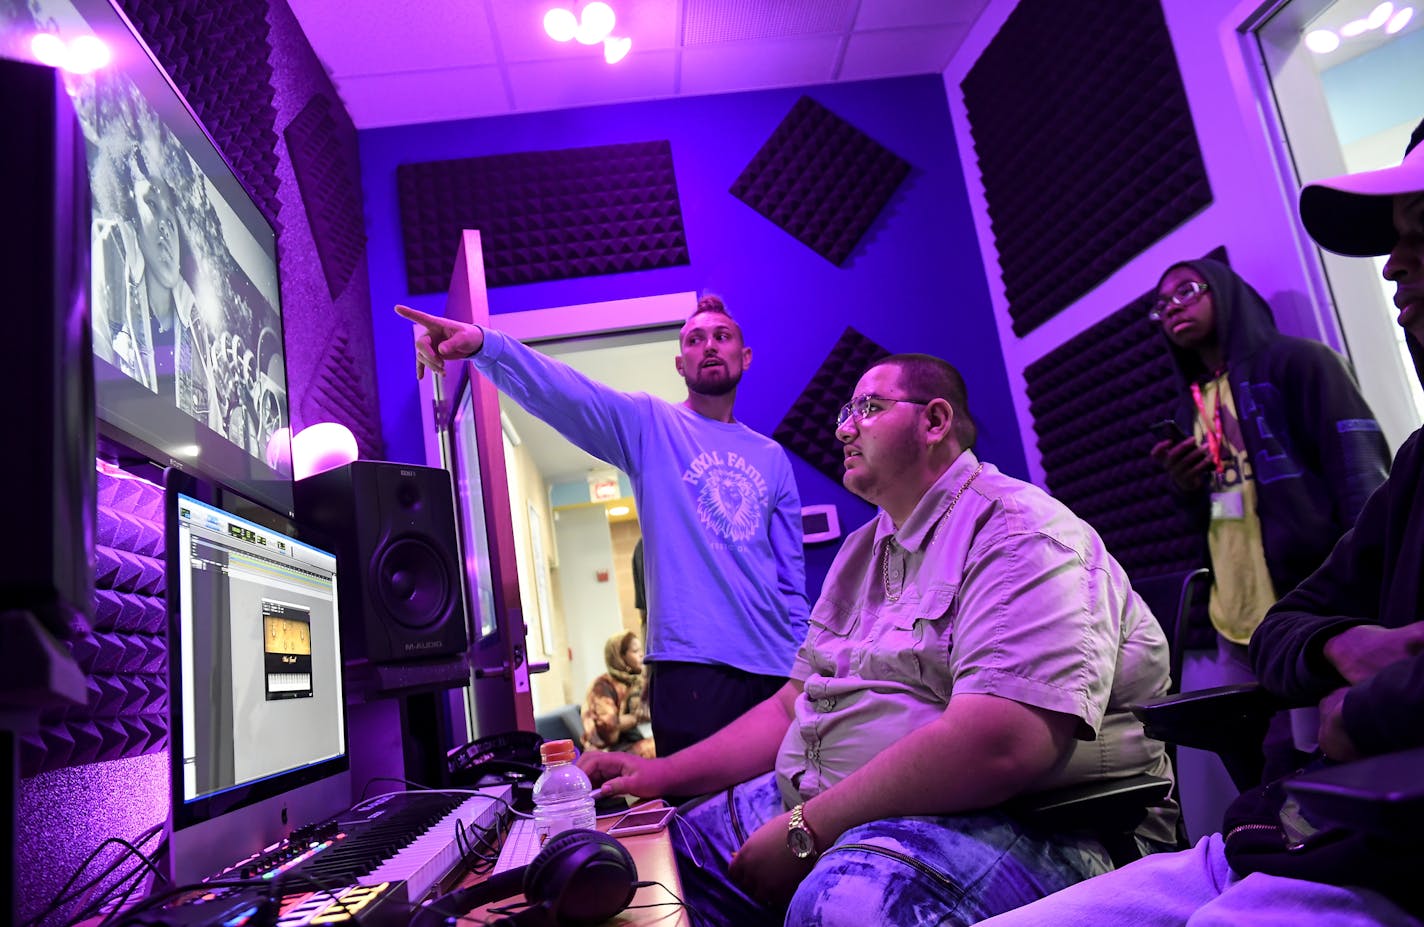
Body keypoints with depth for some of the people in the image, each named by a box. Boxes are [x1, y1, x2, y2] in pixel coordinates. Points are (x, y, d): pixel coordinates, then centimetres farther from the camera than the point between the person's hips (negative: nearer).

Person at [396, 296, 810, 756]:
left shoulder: (772, 457, 14)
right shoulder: (650, 425, 2)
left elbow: (791, 575, 14)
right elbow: (564, 393, -16)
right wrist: (484, 344, -33)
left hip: (775, 668, 4)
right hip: (693, 665, -4)